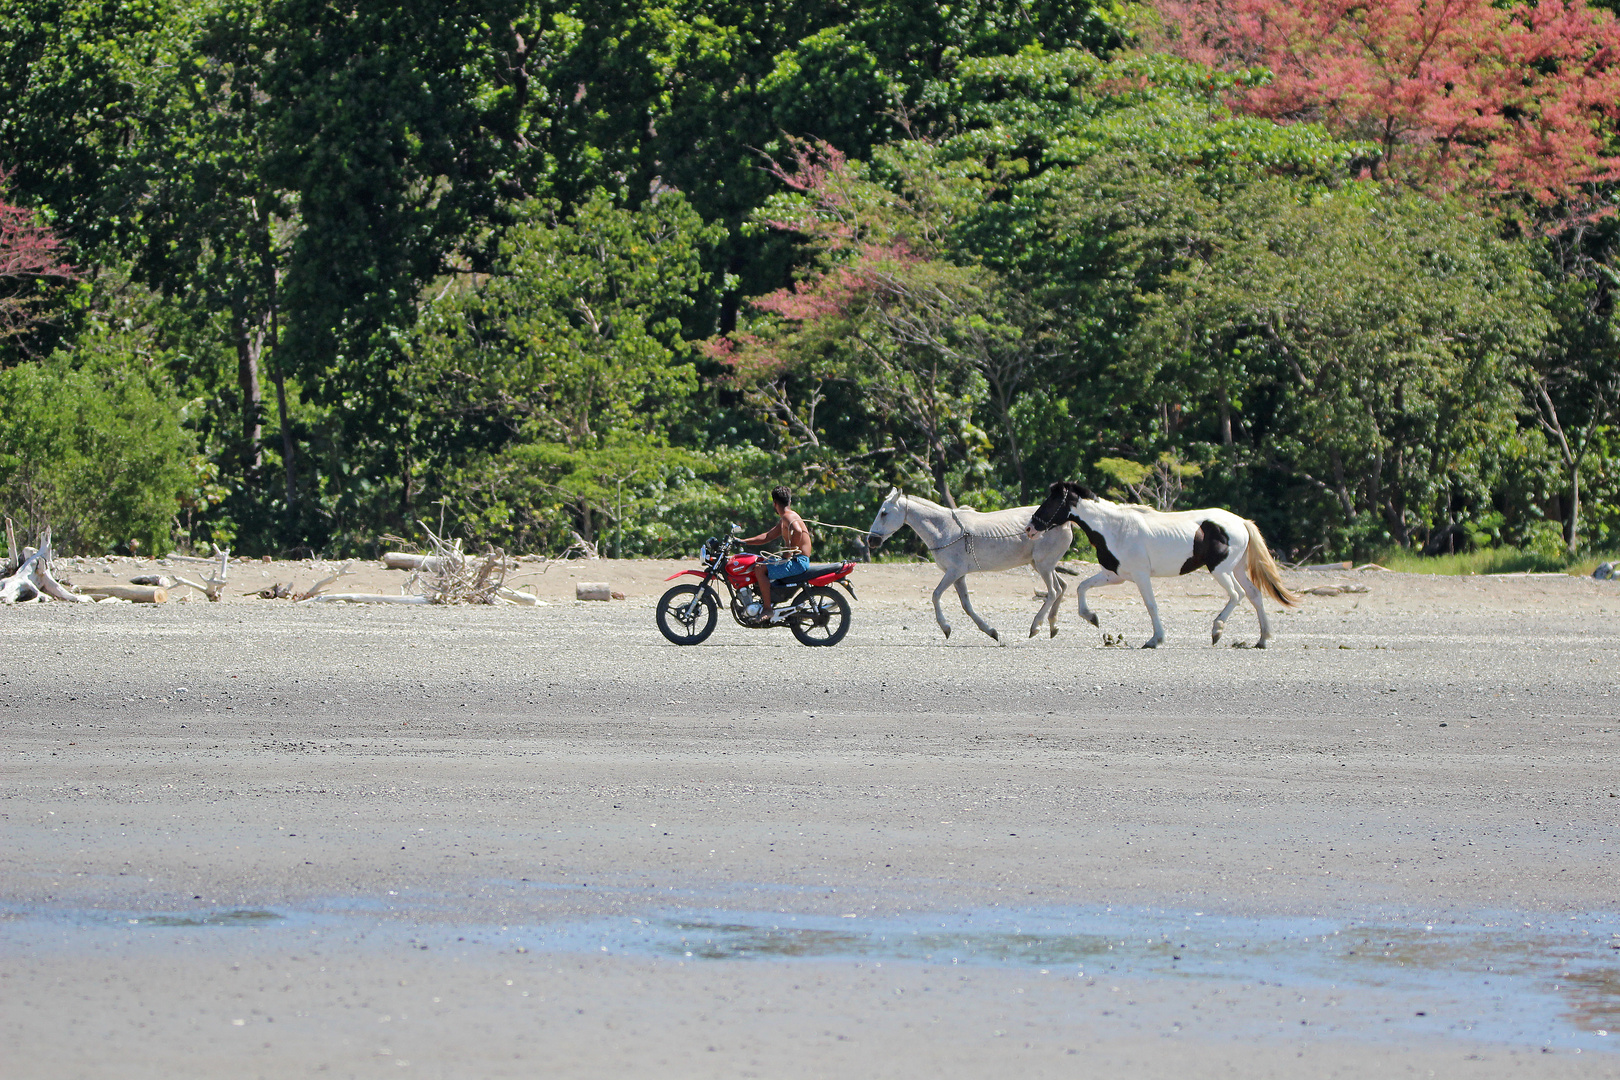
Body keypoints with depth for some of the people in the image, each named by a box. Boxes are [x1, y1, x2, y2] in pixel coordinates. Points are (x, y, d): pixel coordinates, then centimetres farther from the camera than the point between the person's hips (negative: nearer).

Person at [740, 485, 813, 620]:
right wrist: (742, 541, 22)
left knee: (760, 569, -22)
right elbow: (767, 537, 26)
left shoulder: (788, 517, -14)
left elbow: (797, 531, -34)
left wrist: (791, 550, -22)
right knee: (760, 562, 23)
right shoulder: (783, 520, 20)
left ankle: (767, 609, -22)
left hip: (798, 562, -11)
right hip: (795, 562, 11)